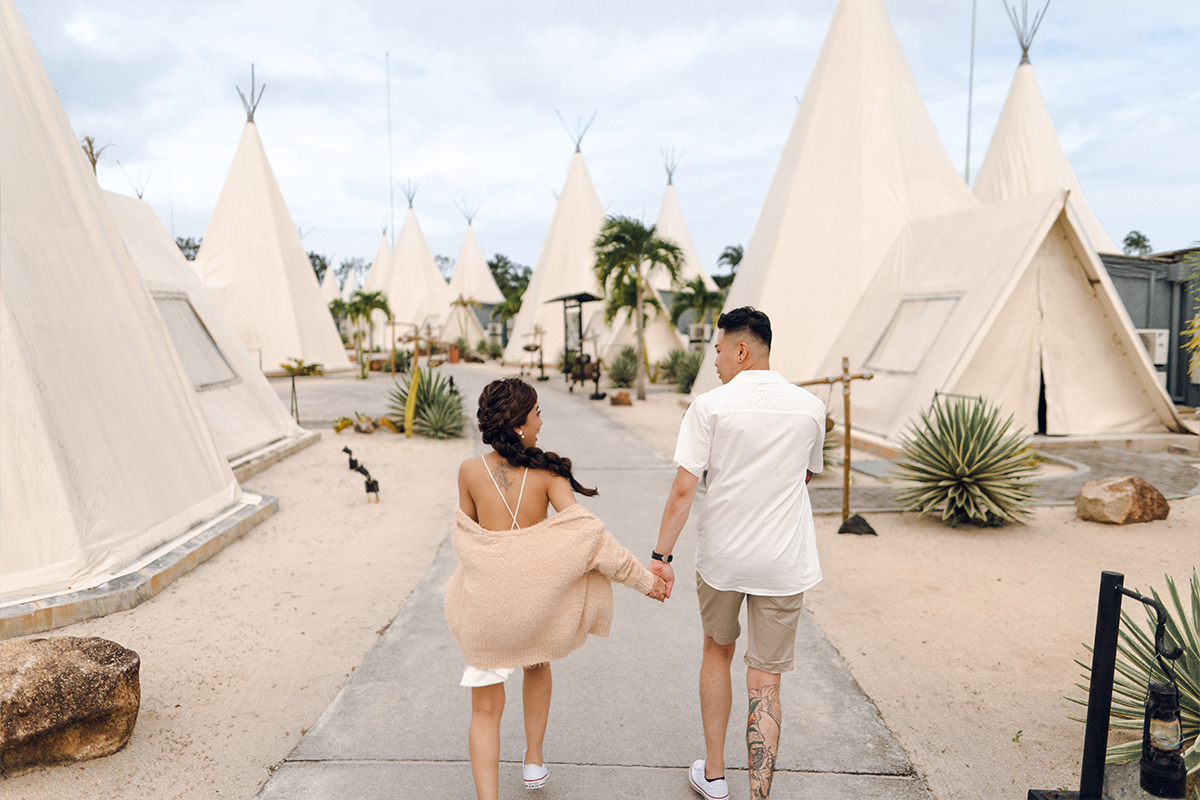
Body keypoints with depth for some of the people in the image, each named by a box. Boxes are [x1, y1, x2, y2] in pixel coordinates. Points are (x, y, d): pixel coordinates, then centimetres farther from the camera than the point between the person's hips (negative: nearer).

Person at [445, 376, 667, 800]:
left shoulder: (471, 470, -9)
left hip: (485, 600, -1)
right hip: (536, 596, 1)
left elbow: (467, 533, 3)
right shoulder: (546, 472, -13)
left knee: (486, 708, 11)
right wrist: (643, 577, -12)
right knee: (537, 665, 32)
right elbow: (582, 531, -17)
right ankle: (534, 761, 43)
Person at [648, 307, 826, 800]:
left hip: (721, 557, -1)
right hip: (784, 564, 1)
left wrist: (660, 556, -9)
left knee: (717, 652, 22)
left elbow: (683, 489, -14)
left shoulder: (711, 406, -11)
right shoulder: (809, 408, -1)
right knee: (764, 684, 9)